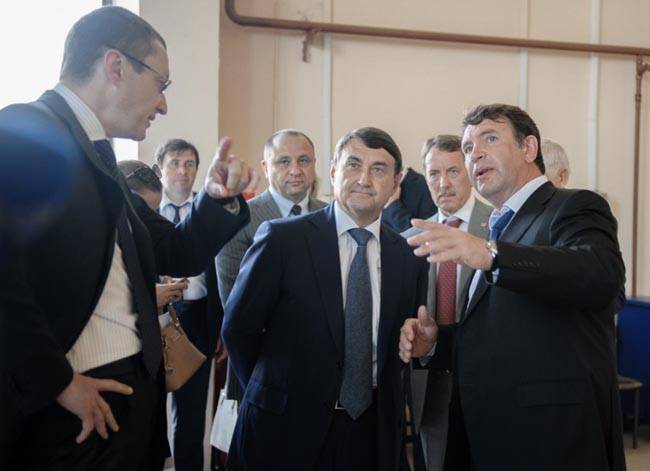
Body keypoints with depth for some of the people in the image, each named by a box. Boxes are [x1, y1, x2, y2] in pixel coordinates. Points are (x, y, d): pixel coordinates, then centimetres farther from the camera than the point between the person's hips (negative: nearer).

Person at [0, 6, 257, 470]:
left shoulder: (97, 158, 15)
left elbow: (176, 253, 20)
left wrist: (219, 198, 3)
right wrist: (56, 382, -18)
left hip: (134, 395, 9)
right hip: (69, 410, -9)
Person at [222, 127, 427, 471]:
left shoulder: (408, 257, 2)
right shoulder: (281, 238, -10)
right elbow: (238, 327, -4)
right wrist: (270, 392, 3)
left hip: (374, 431, 4)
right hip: (287, 428, -3)